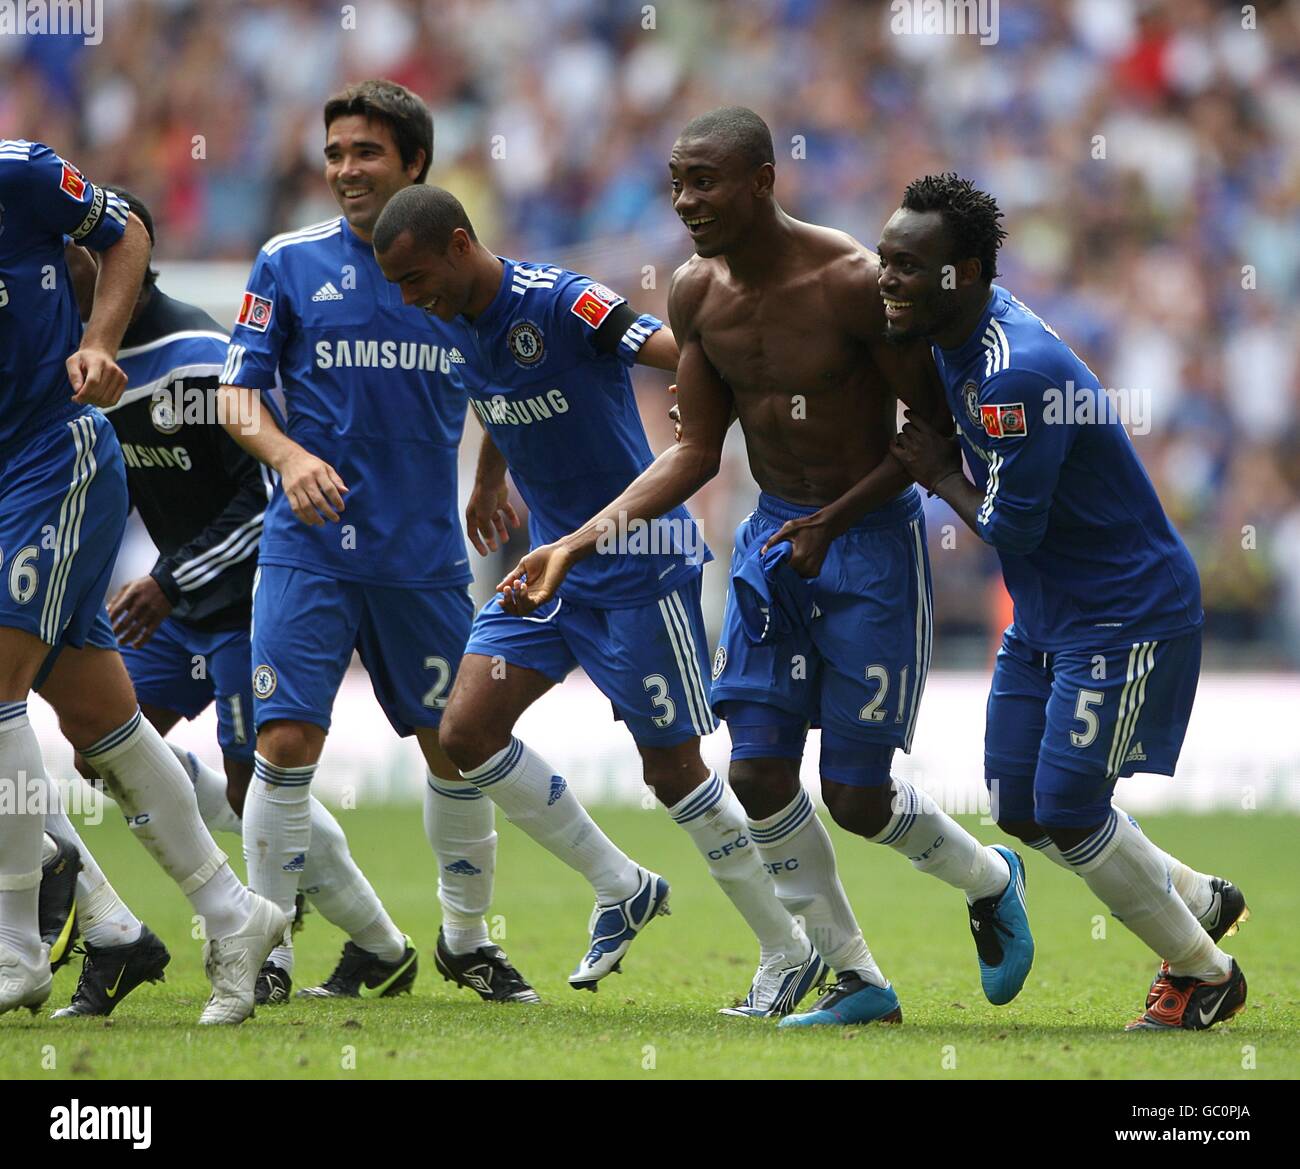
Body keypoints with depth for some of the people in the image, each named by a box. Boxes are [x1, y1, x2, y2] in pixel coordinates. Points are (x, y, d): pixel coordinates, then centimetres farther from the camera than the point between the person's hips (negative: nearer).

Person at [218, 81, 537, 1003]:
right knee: (286, 745, -11)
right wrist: (289, 456, -18)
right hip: (310, 547, -2)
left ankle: (468, 939, 26)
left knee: (455, 749, 7)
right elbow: (237, 393, 0)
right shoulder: (290, 264, 2)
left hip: (425, 554, 2)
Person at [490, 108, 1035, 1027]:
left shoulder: (853, 282, -21)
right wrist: (576, 545, -2)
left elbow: (934, 425, -13)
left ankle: (989, 879, 28)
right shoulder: (698, 293, -2)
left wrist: (836, 520, -20)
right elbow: (697, 451, 6)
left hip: (872, 538, -6)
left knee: (857, 797, -4)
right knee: (758, 773, -2)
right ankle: (857, 981, 13)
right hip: (773, 539, 6)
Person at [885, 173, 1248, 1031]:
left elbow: (1012, 527, -26)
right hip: (1047, 616, 10)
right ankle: (1200, 901, 31)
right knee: (1021, 808, 12)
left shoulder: (1019, 373, -29)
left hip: (1127, 614, -10)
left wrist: (940, 475, -9)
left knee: (1068, 811, -7)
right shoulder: (959, 333, 1)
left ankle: (1206, 975, 13)